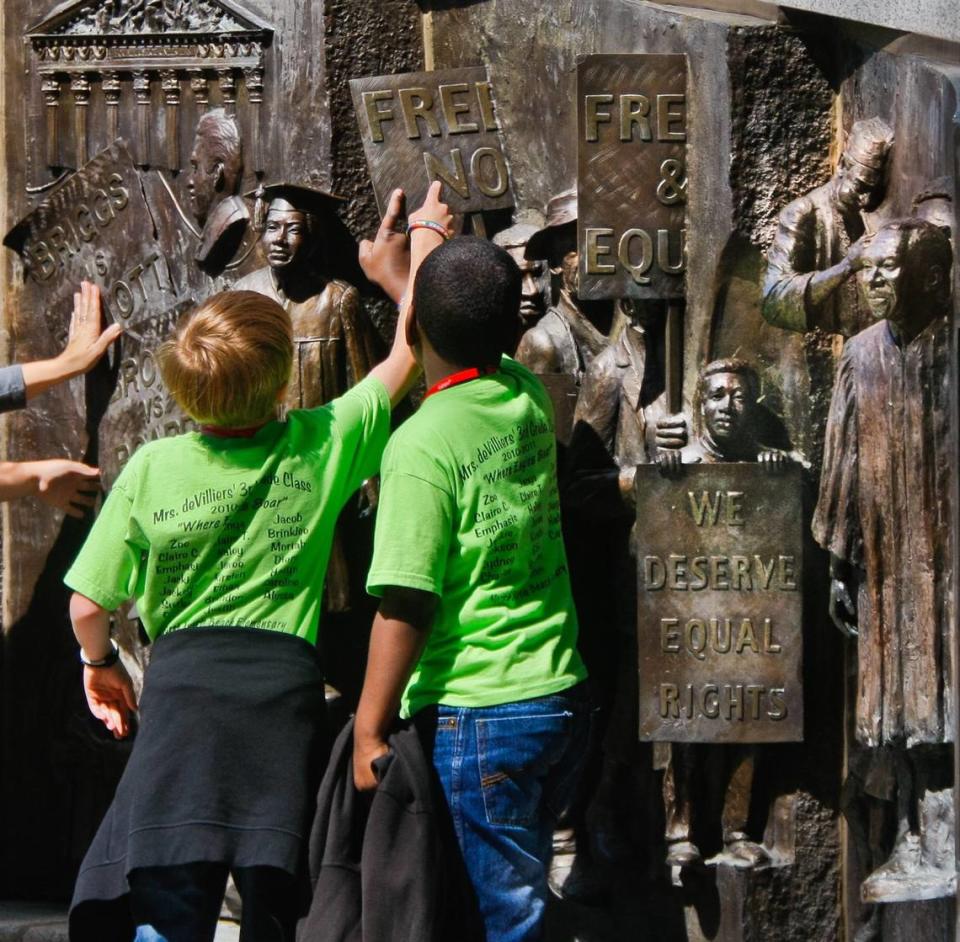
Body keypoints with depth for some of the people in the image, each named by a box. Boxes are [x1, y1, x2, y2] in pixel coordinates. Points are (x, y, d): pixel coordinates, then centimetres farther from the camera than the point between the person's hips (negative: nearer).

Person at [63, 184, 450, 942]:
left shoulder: (152, 468, -2)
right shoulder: (325, 444, -1)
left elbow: (88, 605, 3)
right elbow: (413, 350, 14)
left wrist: (100, 663, 25)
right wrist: (423, 247, 30)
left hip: (183, 680, -1)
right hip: (286, 681, 1)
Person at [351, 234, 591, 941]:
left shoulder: (421, 445, -17)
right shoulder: (529, 399, 2)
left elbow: (406, 609, -19)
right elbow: (480, 354, 27)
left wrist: (370, 731, -11)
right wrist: (404, 279, 41)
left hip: (476, 718, -7)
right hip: (563, 700, 7)